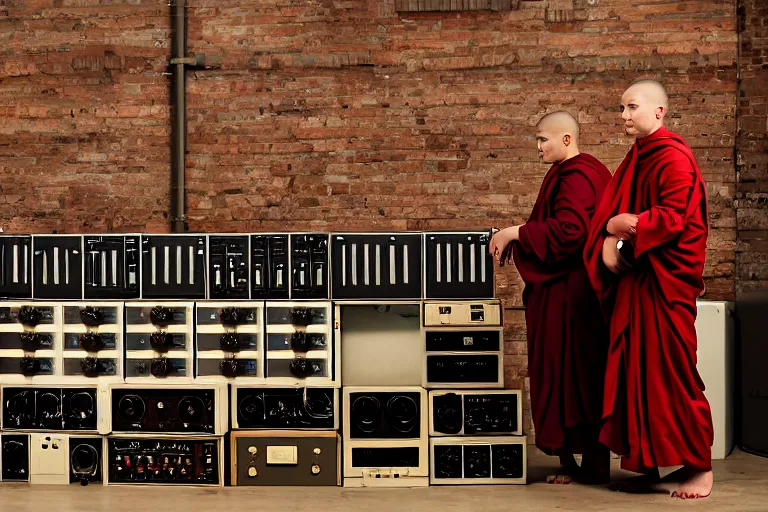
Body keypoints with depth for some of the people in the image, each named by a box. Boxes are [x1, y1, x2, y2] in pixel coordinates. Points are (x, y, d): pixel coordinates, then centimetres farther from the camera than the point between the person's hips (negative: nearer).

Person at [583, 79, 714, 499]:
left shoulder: (673, 157, -10)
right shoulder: (635, 159, 16)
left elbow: (674, 217, -19)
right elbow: (610, 211, 9)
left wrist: (631, 225, -25)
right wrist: (610, 238, -8)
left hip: (665, 279, -8)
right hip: (633, 277, 8)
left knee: (668, 369, -5)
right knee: (634, 368, 8)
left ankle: (699, 467, 6)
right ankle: (648, 462, 16)